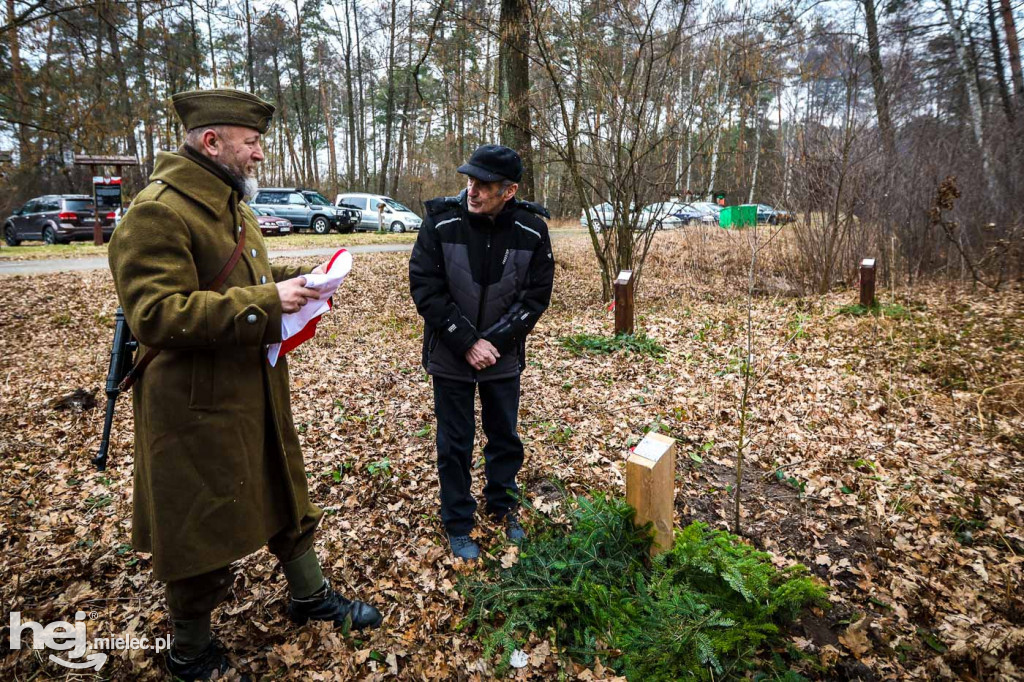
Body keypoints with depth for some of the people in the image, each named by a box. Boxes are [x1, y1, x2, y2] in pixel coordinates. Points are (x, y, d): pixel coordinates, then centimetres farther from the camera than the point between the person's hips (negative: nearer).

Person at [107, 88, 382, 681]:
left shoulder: (231, 204, 12)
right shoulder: (158, 212, -20)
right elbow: (156, 316, -27)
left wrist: (297, 276, 4)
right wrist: (265, 303, -27)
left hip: (259, 392, 9)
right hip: (197, 406, -9)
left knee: (287, 495, 21)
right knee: (203, 529, 8)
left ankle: (310, 597, 43)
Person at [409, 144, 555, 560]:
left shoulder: (531, 230, -10)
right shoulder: (440, 222, -14)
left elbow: (536, 296, -7)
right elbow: (425, 288, -13)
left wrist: (494, 343, -15)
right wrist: (467, 343, -18)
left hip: (504, 356, 2)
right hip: (451, 358, -1)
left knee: (505, 436, 17)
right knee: (455, 443, 10)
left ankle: (503, 506, 41)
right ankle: (458, 524, 29)